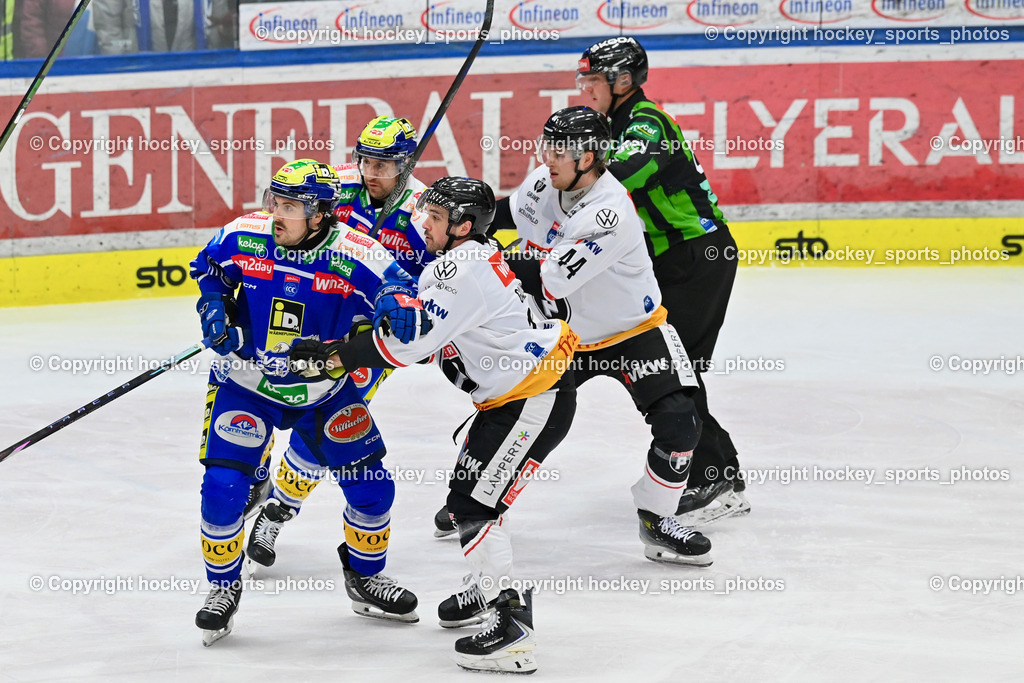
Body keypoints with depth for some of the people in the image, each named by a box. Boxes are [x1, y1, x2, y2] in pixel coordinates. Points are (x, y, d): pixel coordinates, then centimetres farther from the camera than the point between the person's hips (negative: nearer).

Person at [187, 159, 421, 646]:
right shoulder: (242, 237, -15)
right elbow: (207, 269, 6)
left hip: (323, 390, 1)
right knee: (223, 488, -15)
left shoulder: (355, 255, -21)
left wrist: (398, 304, -35)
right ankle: (223, 587, 10)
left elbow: (401, 291, -12)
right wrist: (215, 309, -11)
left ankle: (365, 578, 31)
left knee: (372, 487, 3)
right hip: (245, 385, -1)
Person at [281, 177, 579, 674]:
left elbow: (407, 345, -24)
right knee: (470, 486, 21)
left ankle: (511, 629, -15)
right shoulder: (473, 257, 10)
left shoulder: (465, 270, -22)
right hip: (512, 395, 11)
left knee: (474, 502, -12)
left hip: (535, 403, -11)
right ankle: (493, 590, 37)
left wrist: (328, 355, -20)